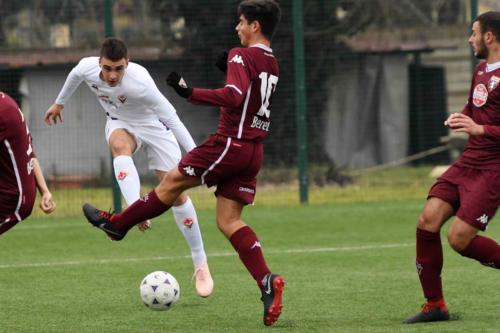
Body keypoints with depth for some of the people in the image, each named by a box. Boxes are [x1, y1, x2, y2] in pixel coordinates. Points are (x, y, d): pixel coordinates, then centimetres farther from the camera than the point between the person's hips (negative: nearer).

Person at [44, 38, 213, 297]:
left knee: (177, 194, -6)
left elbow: (171, 117, -32)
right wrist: (59, 103, 19)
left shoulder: (139, 82, -38)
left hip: (152, 124, -3)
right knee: (120, 145, -37)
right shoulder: (87, 67, -23)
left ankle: (200, 265, 5)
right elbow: (75, 75, 3)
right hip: (120, 123, 3)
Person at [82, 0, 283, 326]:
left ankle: (117, 223, 21)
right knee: (229, 221, 4)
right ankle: (267, 281, -11)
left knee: (171, 182, 7)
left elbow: (233, 97, -27)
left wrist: (190, 93, -24)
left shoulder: (242, 56, -12)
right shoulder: (272, 63, 15)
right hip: (253, 150, 8)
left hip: (230, 143, -8)